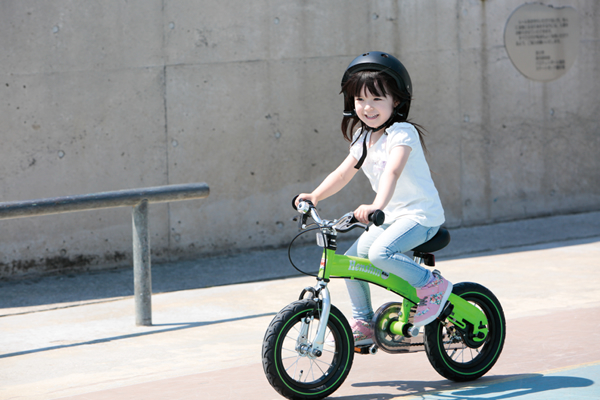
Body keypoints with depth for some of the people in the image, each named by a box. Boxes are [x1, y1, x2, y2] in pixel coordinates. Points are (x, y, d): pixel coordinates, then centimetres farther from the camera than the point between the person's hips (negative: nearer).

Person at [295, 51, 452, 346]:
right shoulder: (363, 139, 9)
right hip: (391, 218, 8)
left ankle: (432, 285, -11)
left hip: (420, 215, -8)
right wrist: (314, 196, -2)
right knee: (351, 261, 1)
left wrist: (377, 206, -48)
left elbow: (392, 171, -33)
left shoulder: (402, 133, -17)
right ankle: (363, 324, 14)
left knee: (380, 253, -30)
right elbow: (343, 174, 13)